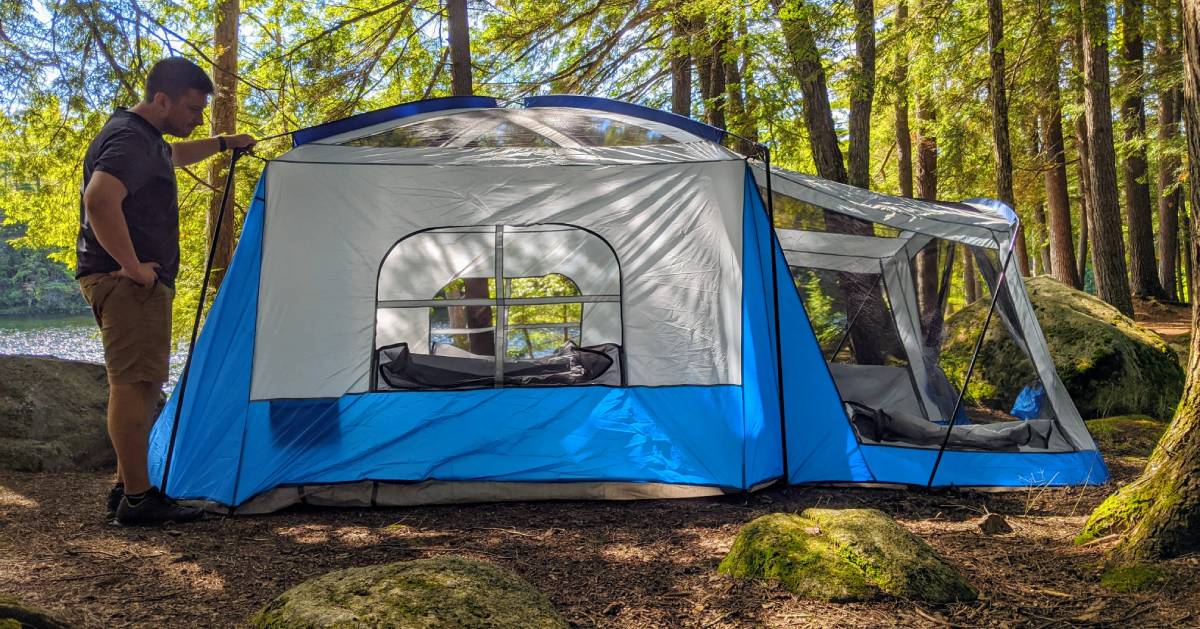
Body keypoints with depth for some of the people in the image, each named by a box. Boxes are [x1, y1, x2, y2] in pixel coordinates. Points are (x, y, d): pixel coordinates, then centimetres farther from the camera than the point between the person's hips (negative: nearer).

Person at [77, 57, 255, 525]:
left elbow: (173, 156, 44)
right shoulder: (129, 139, -15)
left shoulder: (146, 138, 19)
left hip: (140, 282, 11)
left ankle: (127, 487, 22)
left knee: (140, 384, 14)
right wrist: (132, 266, -27)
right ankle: (138, 499, -4)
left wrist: (223, 144, 46)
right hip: (126, 283, -11)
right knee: (133, 384, -9)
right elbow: (99, 199, -32)